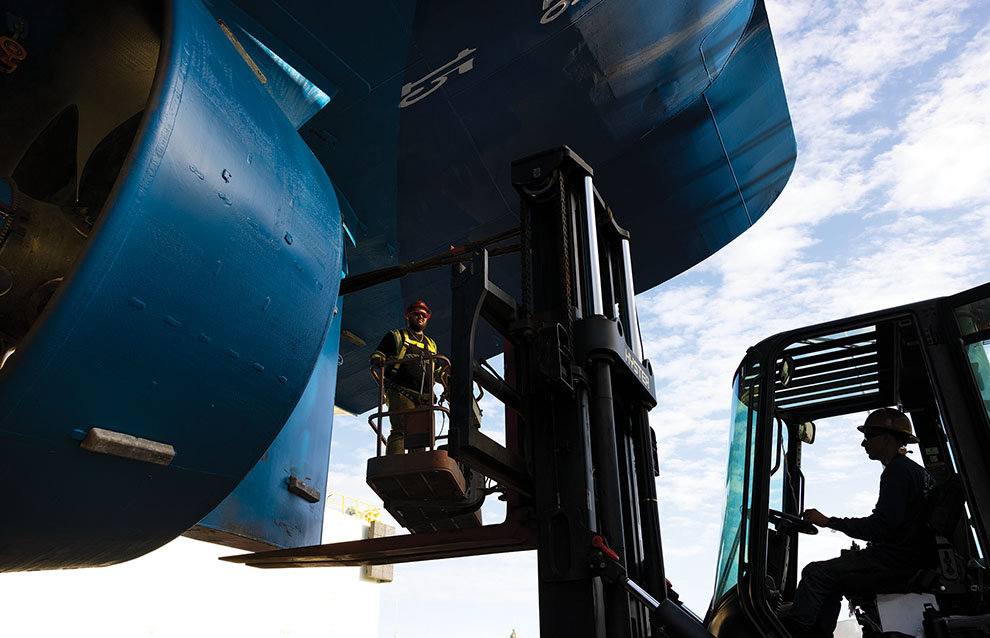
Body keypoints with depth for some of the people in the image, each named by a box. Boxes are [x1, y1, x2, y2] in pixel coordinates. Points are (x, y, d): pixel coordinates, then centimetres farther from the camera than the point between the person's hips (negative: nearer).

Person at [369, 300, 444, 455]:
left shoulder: (431, 344, 31)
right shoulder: (396, 336, 17)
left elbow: (436, 372, 34)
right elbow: (376, 354, 8)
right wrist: (378, 360, -16)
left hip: (425, 398, 5)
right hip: (401, 393, -5)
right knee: (400, 432, -19)